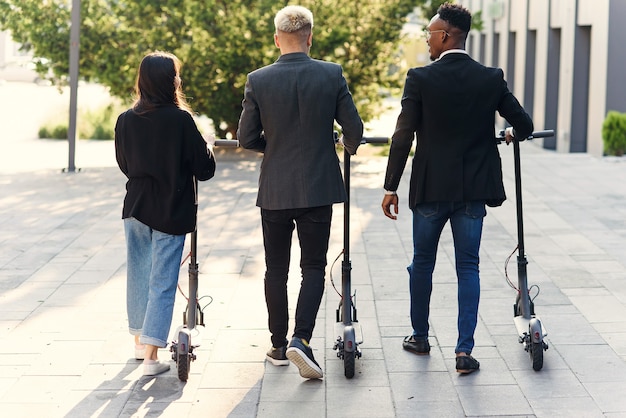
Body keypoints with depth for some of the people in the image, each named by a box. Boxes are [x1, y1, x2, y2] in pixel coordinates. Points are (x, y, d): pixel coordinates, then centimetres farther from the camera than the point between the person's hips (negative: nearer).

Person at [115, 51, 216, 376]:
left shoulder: (126, 120, -3)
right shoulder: (181, 120, -16)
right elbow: (204, 169, -10)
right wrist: (206, 151, 10)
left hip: (135, 208, 4)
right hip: (170, 213, -4)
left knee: (138, 274, 18)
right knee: (163, 281, -1)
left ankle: (140, 341, 32)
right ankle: (151, 356, -5)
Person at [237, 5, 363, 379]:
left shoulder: (258, 81, -6)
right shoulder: (332, 75, -6)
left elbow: (246, 138, -3)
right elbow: (354, 130, -3)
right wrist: (350, 148, 20)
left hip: (274, 191, 1)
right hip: (318, 188, -1)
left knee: (276, 271, 13)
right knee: (314, 268, 6)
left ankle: (279, 346, 20)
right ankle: (301, 340, -12)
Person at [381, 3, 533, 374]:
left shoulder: (420, 78, -10)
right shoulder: (492, 79, -2)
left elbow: (403, 138, -11)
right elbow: (524, 125, 2)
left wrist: (391, 187, -5)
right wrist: (512, 135, 26)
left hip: (431, 188, -2)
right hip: (474, 189, 2)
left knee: (423, 263, 16)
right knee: (468, 267, 7)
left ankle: (420, 337, 30)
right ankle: (465, 350, 0)